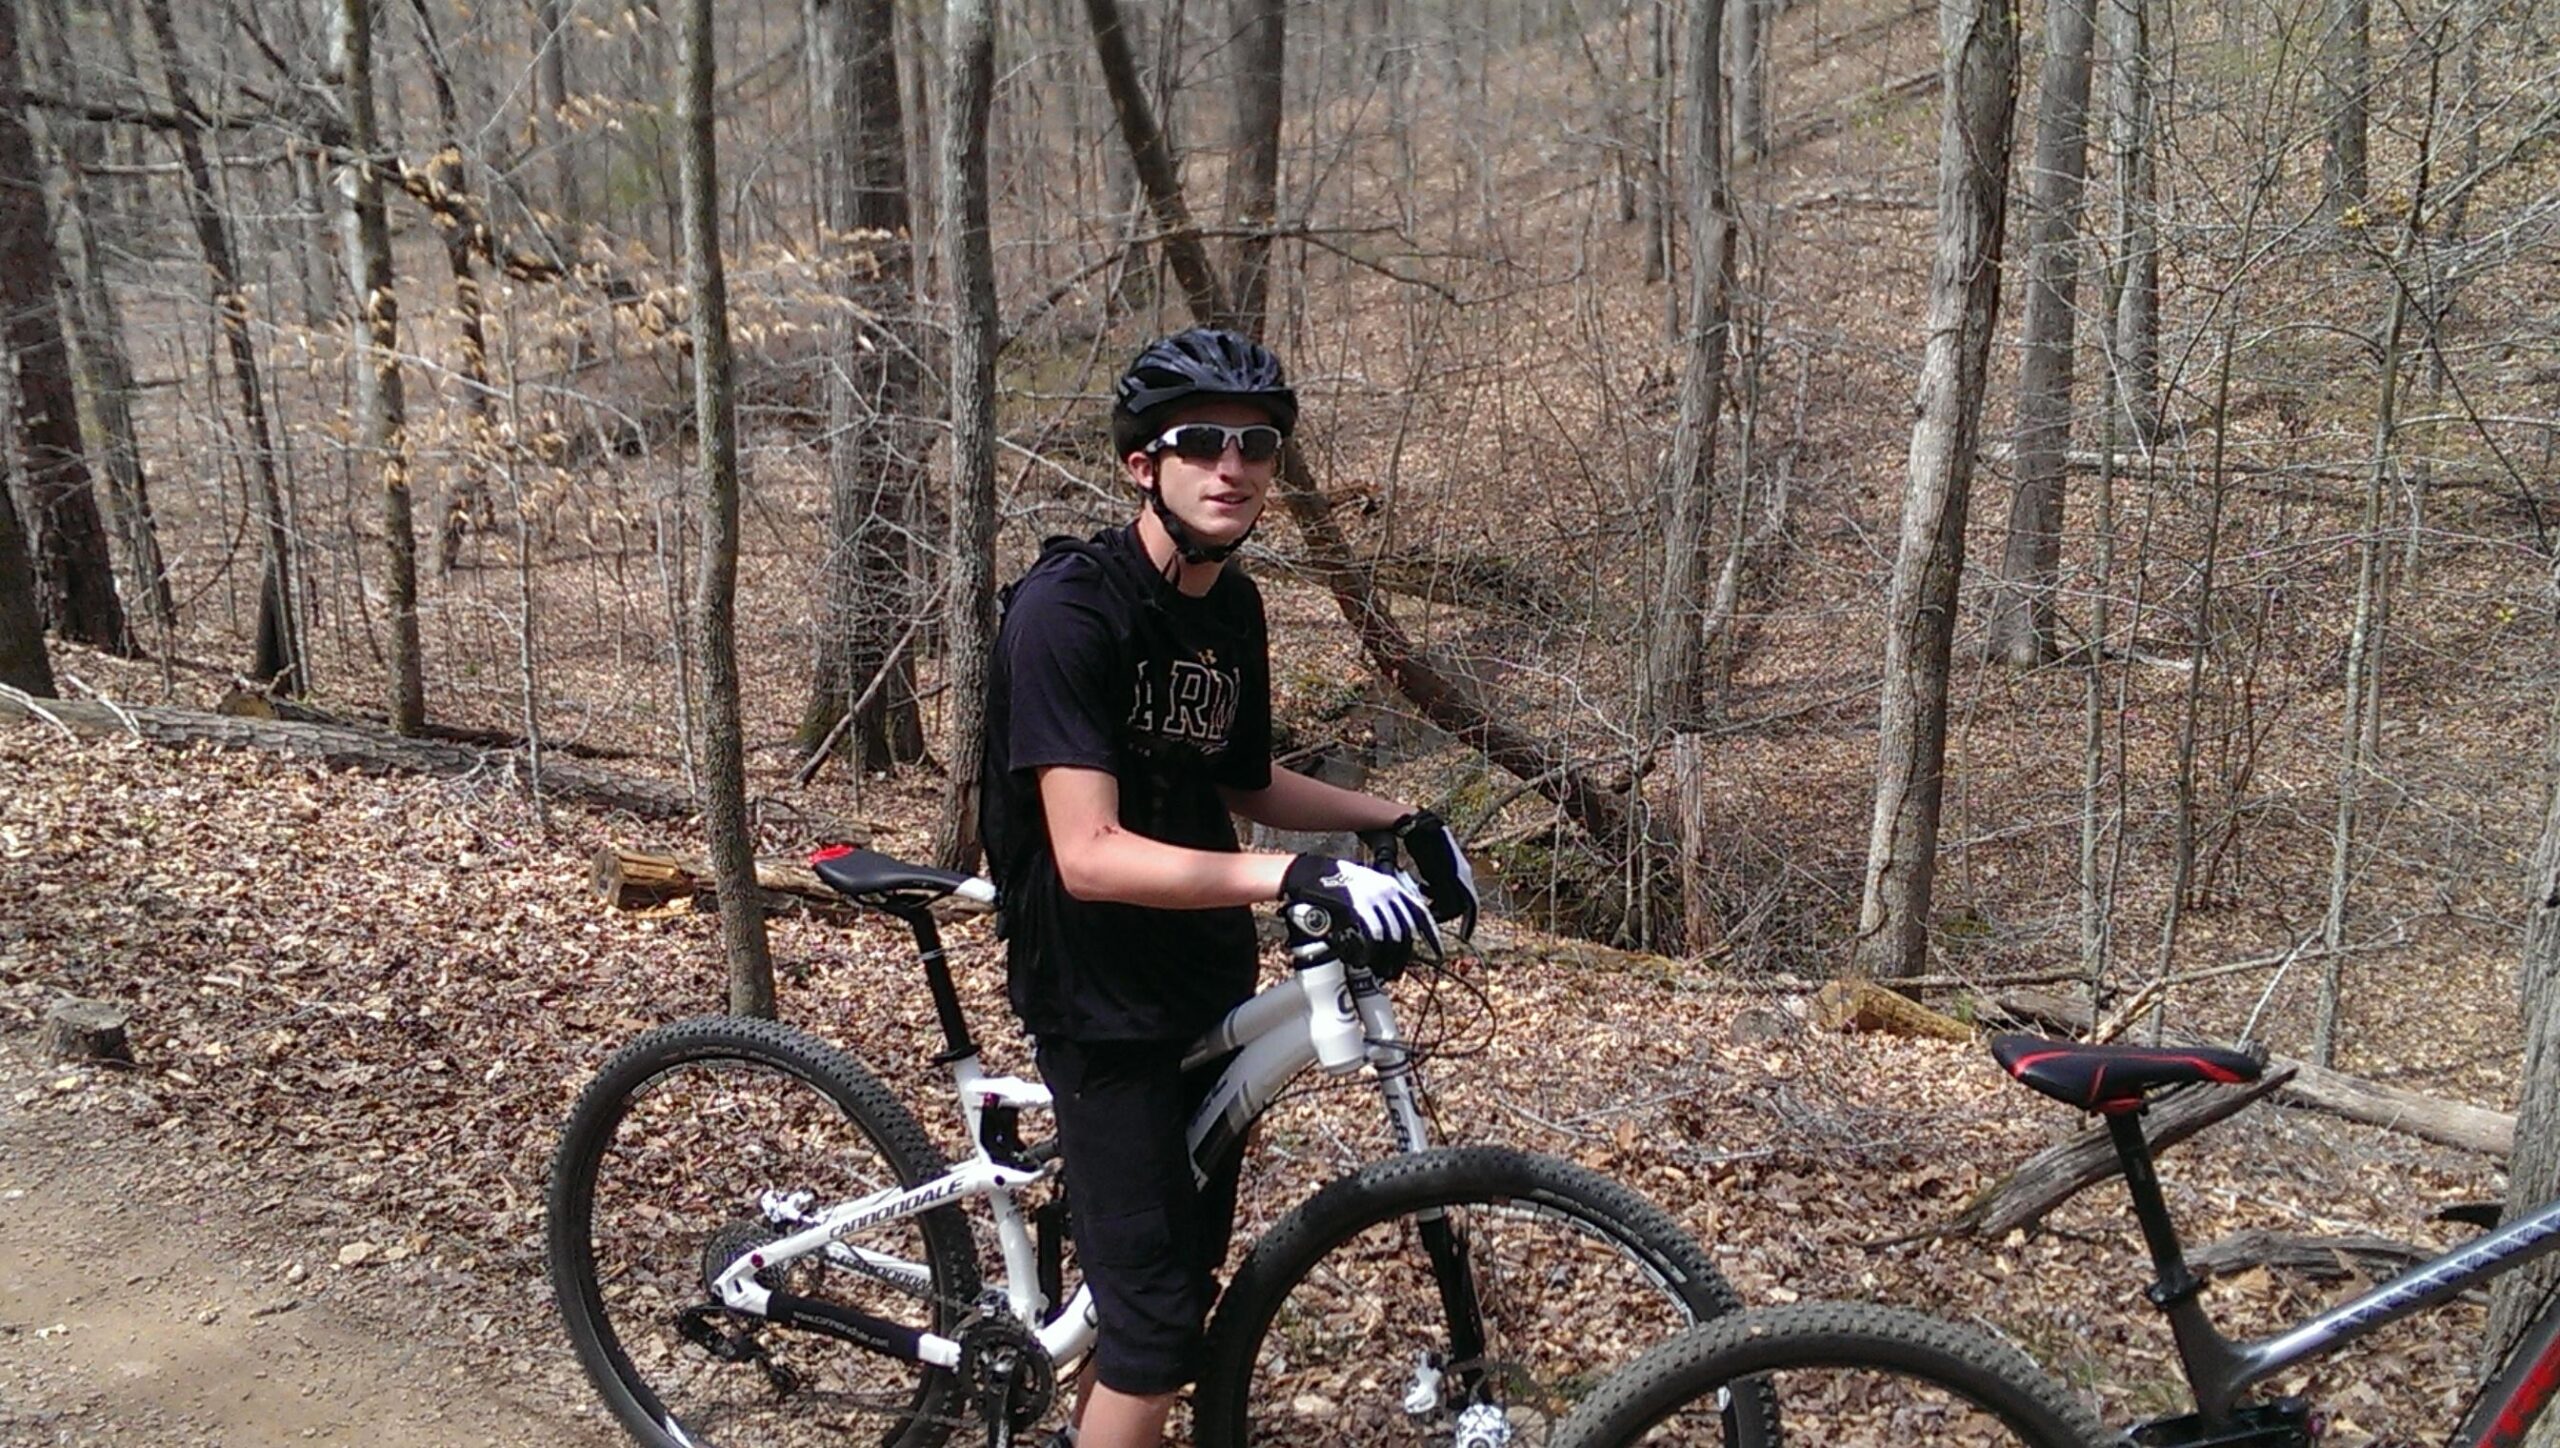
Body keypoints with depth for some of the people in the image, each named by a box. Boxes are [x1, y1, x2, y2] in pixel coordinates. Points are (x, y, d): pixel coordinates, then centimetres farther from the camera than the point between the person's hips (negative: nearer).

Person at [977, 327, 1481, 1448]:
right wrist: (1299, 878, -37)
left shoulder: (1232, 606, 2)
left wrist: (1400, 821, 6)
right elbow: (1089, 855, -30)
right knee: (1156, 1309, -2)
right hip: (1102, 1000, -8)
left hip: (1204, 980, 8)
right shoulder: (1069, 608, -22)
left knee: (1190, 1261, 19)